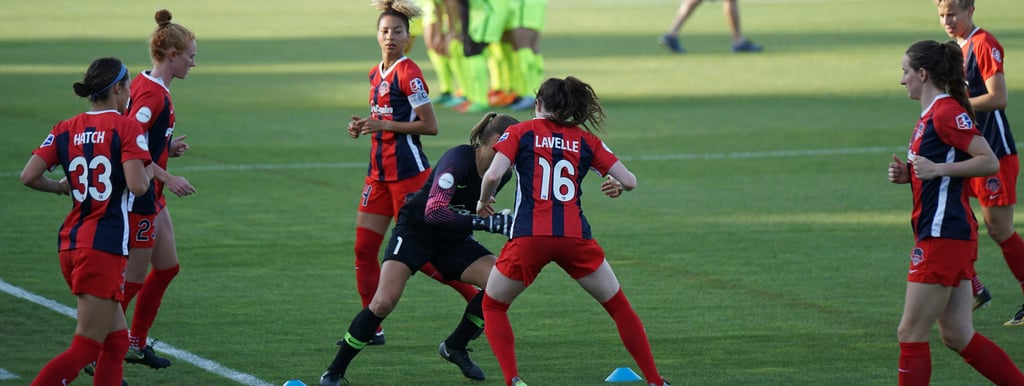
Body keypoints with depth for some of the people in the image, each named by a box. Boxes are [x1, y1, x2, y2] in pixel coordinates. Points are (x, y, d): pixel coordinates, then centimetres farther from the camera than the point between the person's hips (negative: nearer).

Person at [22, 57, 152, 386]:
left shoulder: (65, 129, 8)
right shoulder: (126, 127, -7)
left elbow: (29, 176, -1)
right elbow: (137, 185, -18)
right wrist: (148, 174, 5)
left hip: (70, 243, 7)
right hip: (105, 247, -7)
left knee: (116, 340, 15)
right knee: (86, 348, -7)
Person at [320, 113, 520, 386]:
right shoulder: (459, 159, -29)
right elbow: (434, 212, -40)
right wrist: (484, 223, -41)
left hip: (454, 240, 7)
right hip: (415, 231, -7)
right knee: (384, 302, -21)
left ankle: (456, 347, 7)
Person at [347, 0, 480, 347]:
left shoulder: (408, 73, -12)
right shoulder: (376, 74, 13)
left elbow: (430, 125, -15)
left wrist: (384, 125, -18)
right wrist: (364, 126, 6)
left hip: (408, 171, -8)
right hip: (380, 172, 8)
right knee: (364, 249, 4)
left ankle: (477, 297, 9)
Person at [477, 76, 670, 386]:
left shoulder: (520, 133, 7)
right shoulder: (585, 140, 13)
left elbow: (493, 175, -7)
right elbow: (630, 181, 11)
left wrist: (484, 201, 12)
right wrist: (617, 185, 34)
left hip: (529, 238, -2)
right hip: (575, 236, 2)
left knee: (493, 307, 18)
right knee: (619, 306, 19)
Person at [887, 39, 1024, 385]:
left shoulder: (947, 112, -14)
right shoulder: (930, 116, 16)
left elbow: (990, 162, -19)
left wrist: (937, 169, -23)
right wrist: (908, 174, 9)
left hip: (944, 237, -10)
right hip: (940, 236, 10)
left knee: (911, 335, -5)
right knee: (958, 336, 11)